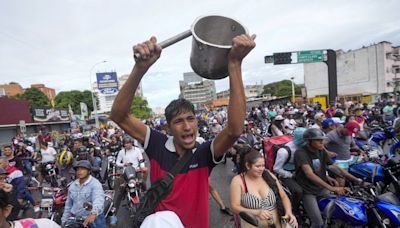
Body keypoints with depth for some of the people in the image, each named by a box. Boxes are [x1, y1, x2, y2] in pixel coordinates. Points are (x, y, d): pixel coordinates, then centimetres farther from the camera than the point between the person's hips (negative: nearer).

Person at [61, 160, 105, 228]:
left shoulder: (95, 184, -16)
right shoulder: (73, 185, 7)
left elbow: (98, 200, -34)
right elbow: (68, 204, 16)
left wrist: (93, 214, -51)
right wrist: (64, 221, 13)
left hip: (94, 220, -5)